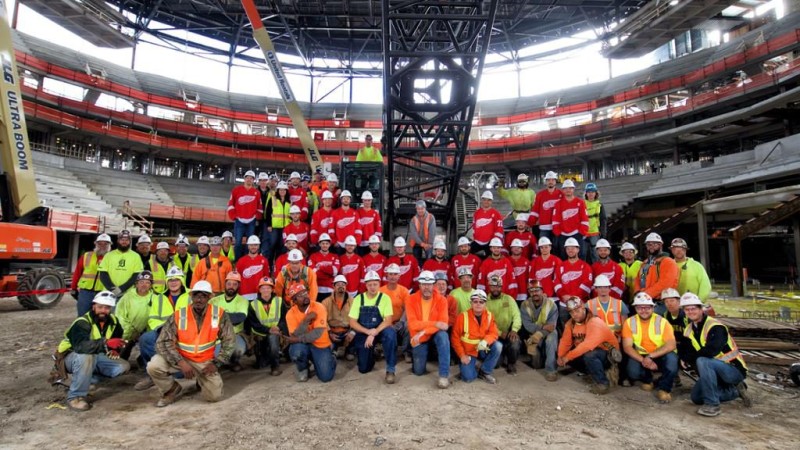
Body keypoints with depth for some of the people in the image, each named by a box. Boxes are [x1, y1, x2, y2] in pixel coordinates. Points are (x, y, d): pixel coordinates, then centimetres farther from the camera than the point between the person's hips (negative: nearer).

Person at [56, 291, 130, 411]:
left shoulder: (113, 321, -5)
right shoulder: (82, 323, -25)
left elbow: (119, 340, 14)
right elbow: (80, 346, -43)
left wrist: (115, 349, -5)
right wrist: (106, 343, -54)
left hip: (96, 357, 6)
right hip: (73, 357, -6)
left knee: (124, 367, -11)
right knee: (86, 357, -40)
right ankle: (75, 397, -26)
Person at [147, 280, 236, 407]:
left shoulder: (219, 314, -14)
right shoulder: (179, 315, -15)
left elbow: (229, 341, -7)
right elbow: (163, 342, -16)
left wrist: (216, 363, -14)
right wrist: (181, 363, -26)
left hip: (205, 361, 0)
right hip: (180, 358, 0)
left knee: (214, 396, -13)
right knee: (153, 366, -27)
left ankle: (202, 381, 23)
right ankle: (173, 390, 4)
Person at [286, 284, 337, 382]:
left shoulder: (318, 307, -18)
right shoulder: (291, 313, -11)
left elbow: (317, 333, -24)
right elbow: (295, 337, -20)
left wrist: (298, 339, -22)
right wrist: (306, 320, -29)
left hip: (321, 345, -1)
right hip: (303, 345, 1)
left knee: (326, 377, -14)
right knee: (296, 352, -34)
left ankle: (329, 360, 22)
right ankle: (303, 368, 2)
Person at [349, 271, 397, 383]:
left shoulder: (385, 298, -9)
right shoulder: (358, 299, -5)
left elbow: (388, 321, -15)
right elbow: (352, 323, -7)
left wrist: (374, 334, -28)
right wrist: (368, 332, -23)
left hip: (380, 330, -1)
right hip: (363, 333, 2)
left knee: (390, 333, -36)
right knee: (363, 368, -5)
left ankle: (390, 370, -23)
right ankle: (371, 353, 30)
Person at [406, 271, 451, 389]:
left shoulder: (441, 300, -14)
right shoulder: (411, 300, -14)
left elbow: (443, 324, -21)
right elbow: (413, 324, -22)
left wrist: (423, 332, -30)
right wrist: (435, 323, -31)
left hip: (435, 334, -1)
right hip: (419, 339, 1)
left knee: (443, 335, -35)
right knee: (419, 371, -3)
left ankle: (444, 375, -27)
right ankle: (417, 355, 33)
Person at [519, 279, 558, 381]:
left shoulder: (551, 304, -15)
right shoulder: (524, 305, -12)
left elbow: (551, 326, -23)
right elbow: (527, 325, -19)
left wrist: (539, 335, -39)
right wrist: (543, 327, -34)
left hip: (547, 333, -1)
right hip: (532, 333, 1)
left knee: (551, 338, -34)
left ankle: (550, 369, -26)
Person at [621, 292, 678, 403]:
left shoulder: (662, 322, -12)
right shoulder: (629, 322, -9)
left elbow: (671, 345, -22)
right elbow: (627, 347, -14)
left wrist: (650, 356, -31)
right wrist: (643, 360, -29)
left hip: (660, 357, -1)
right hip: (640, 356, 1)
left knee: (671, 358, -34)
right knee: (633, 372, -28)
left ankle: (663, 388, -9)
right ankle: (647, 379, 12)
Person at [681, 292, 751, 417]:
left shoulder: (715, 327, -21)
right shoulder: (688, 331, 4)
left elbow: (712, 350, -34)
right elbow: (686, 351, 2)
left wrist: (691, 358, -21)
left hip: (734, 370, -8)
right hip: (716, 371, 8)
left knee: (703, 362, -34)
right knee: (696, 397, 2)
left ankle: (712, 404, -24)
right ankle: (736, 391, 18)